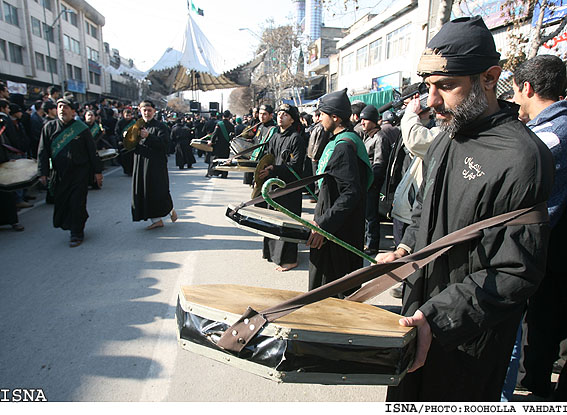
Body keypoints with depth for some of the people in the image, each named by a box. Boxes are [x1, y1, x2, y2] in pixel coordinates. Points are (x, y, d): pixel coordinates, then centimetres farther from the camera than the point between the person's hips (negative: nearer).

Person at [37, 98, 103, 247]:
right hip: (59, 174, 3)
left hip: (80, 172, -3)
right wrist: (43, 173, -1)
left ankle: (77, 234, 9)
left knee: (77, 203, -3)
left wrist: (97, 171, -1)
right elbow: (43, 152, 5)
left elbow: (92, 151, 1)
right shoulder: (49, 127, 4)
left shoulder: (81, 128, -2)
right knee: (61, 202, 8)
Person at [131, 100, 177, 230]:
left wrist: (148, 136, -24)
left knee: (159, 191, -7)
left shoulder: (160, 126, -2)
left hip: (157, 164, -5)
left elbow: (163, 143, -15)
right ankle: (156, 220, 13)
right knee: (145, 192, 4)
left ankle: (171, 210, 21)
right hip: (141, 164, 6)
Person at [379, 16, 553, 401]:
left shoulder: (522, 157, -23)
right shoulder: (446, 139, 4)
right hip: (420, 312, 7)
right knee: (406, 396, 24)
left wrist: (436, 318, -27)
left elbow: (514, 273, -23)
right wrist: (406, 249, 5)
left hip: (468, 339, -7)